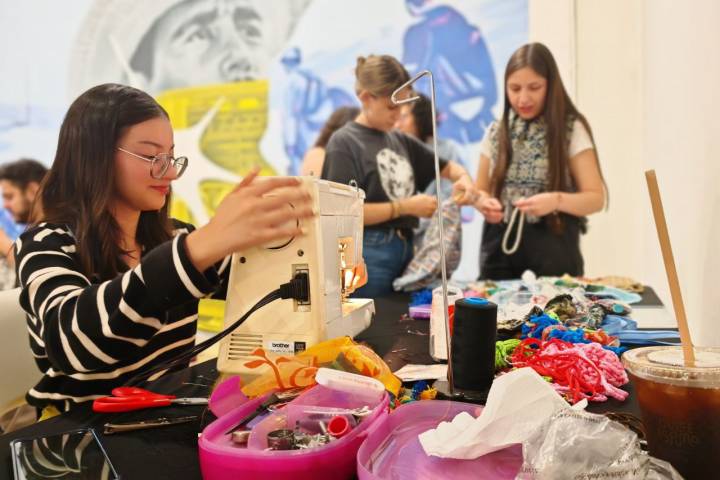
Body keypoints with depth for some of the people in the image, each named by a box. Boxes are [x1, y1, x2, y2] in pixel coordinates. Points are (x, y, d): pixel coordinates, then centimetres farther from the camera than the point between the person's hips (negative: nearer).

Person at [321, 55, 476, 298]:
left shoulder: (400, 141, 12)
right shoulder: (344, 143, -6)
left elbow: (446, 166, 24)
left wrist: (463, 177, 0)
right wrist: (405, 207, -13)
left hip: (406, 250, 6)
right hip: (369, 254, -6)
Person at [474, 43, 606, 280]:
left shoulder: (572, 130, -4)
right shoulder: (495, 132, 6)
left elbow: (595, 198, -5)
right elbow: (481, 190, 12)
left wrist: (557, 200, -25)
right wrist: (484, 202, -11)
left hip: (553, 248, -3)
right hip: (500, 247, 3)